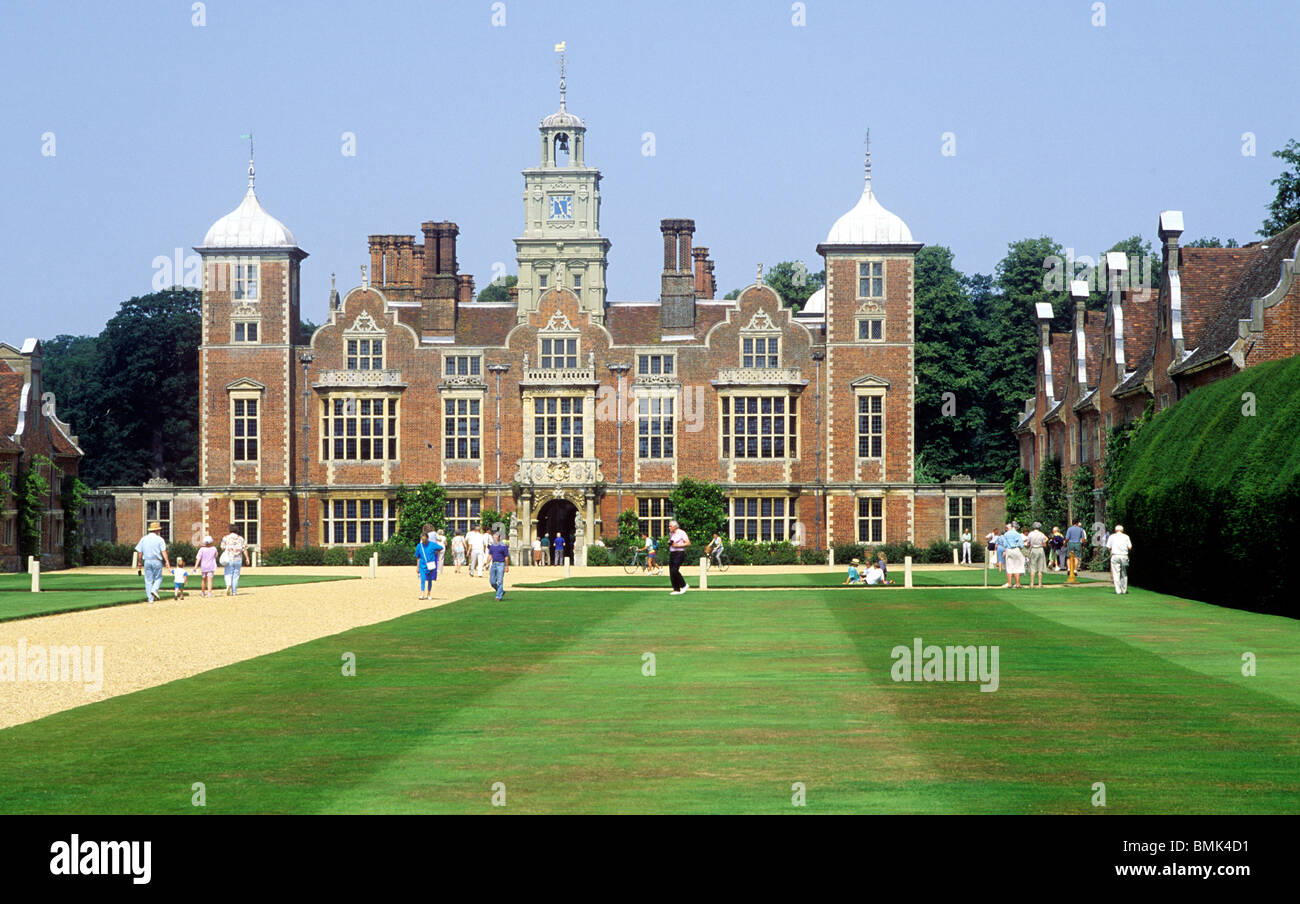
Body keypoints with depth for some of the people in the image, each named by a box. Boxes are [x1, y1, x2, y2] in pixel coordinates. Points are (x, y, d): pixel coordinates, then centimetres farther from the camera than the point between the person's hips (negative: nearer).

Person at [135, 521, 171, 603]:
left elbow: (139, 552, 7)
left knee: (148, 580, 6)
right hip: (157, 561, -3)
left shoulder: (143, 539, 8)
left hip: (147, 561, 3)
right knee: (158, 578, 11)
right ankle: (154, 590, -16)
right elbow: (163, 551, -12)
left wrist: (140, 562, 16)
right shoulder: (160, 539, -2)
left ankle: (150, 598, 1)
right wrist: (167, 562, -17)